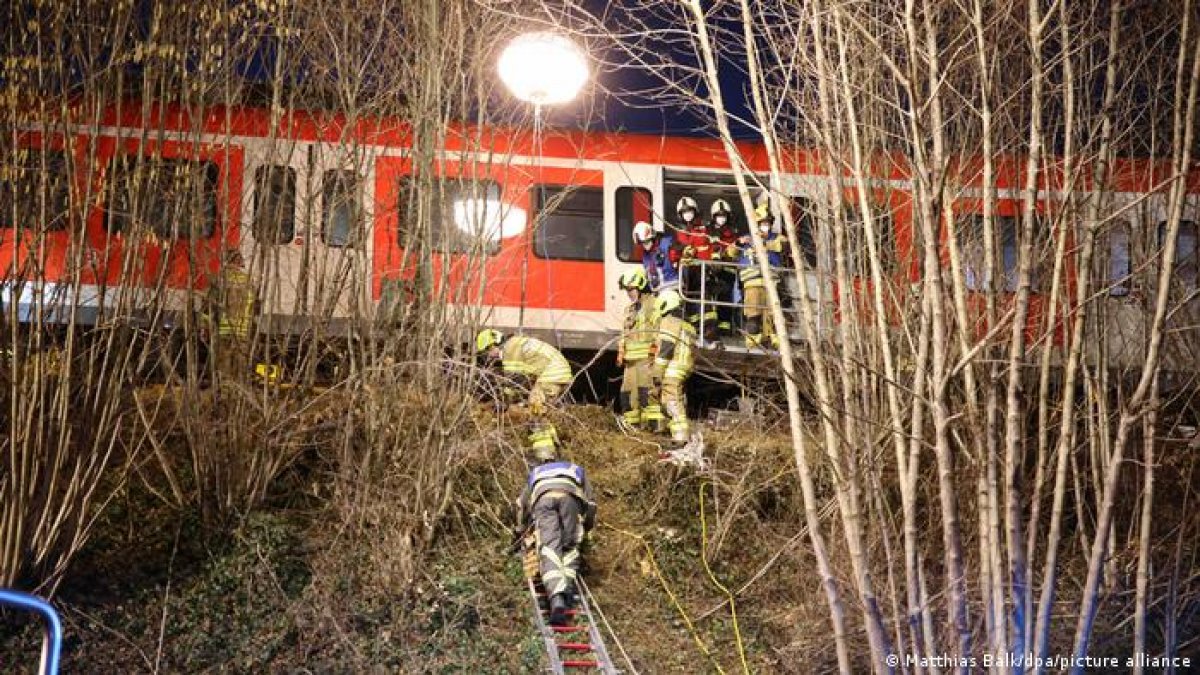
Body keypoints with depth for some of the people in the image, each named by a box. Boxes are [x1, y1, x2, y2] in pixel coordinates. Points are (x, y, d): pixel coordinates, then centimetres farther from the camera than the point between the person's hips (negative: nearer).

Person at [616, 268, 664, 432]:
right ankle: (632, 424, 18)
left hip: (647, 358, -8)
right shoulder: (629, 309, 21)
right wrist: (620, 354, 18)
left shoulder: (653, 305, -6)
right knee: (628, 391, 9)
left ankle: (655, 423, -17)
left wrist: (654, 354, -19)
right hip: (631, 360, 8)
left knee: (646, 390, -17)